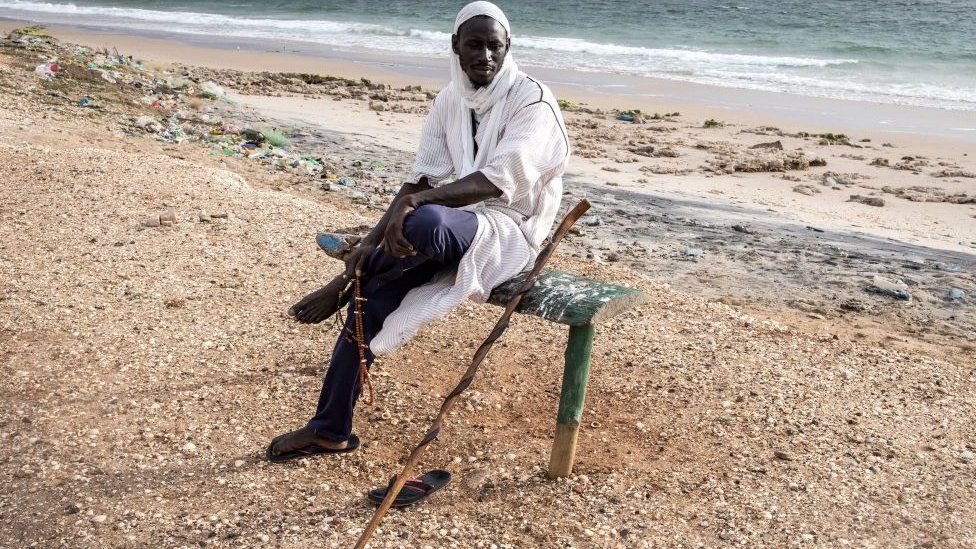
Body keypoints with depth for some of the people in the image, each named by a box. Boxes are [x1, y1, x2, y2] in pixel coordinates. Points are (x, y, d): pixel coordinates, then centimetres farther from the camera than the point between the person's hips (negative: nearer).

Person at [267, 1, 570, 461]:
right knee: (374, 291, -14)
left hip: (511, 230, -6)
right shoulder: (450, 100, 7)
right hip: (459, 222, 6)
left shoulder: (532, 100, -12)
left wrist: (417, 201, -33)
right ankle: (330, 430, -1)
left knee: (425, 221, -38)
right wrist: (374, 239, -12)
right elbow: (422, 177, 1)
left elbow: (498, 181, -25)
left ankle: (341, 288, -9)